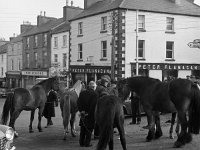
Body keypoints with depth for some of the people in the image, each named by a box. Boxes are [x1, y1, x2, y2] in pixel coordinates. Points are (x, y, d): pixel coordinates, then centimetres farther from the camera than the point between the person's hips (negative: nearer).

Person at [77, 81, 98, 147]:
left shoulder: (82, 93, 4)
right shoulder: (94, 94, -13)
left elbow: (78, 102, 4)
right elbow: (94, 105, -19)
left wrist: (81, 110, 5)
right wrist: (89, 113, -11)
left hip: (83, 114, 5)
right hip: (90, 114, -5)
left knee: (83, 129, 16)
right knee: (89, 129, 5)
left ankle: (81, 142, 21)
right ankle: (87, 143, 6)